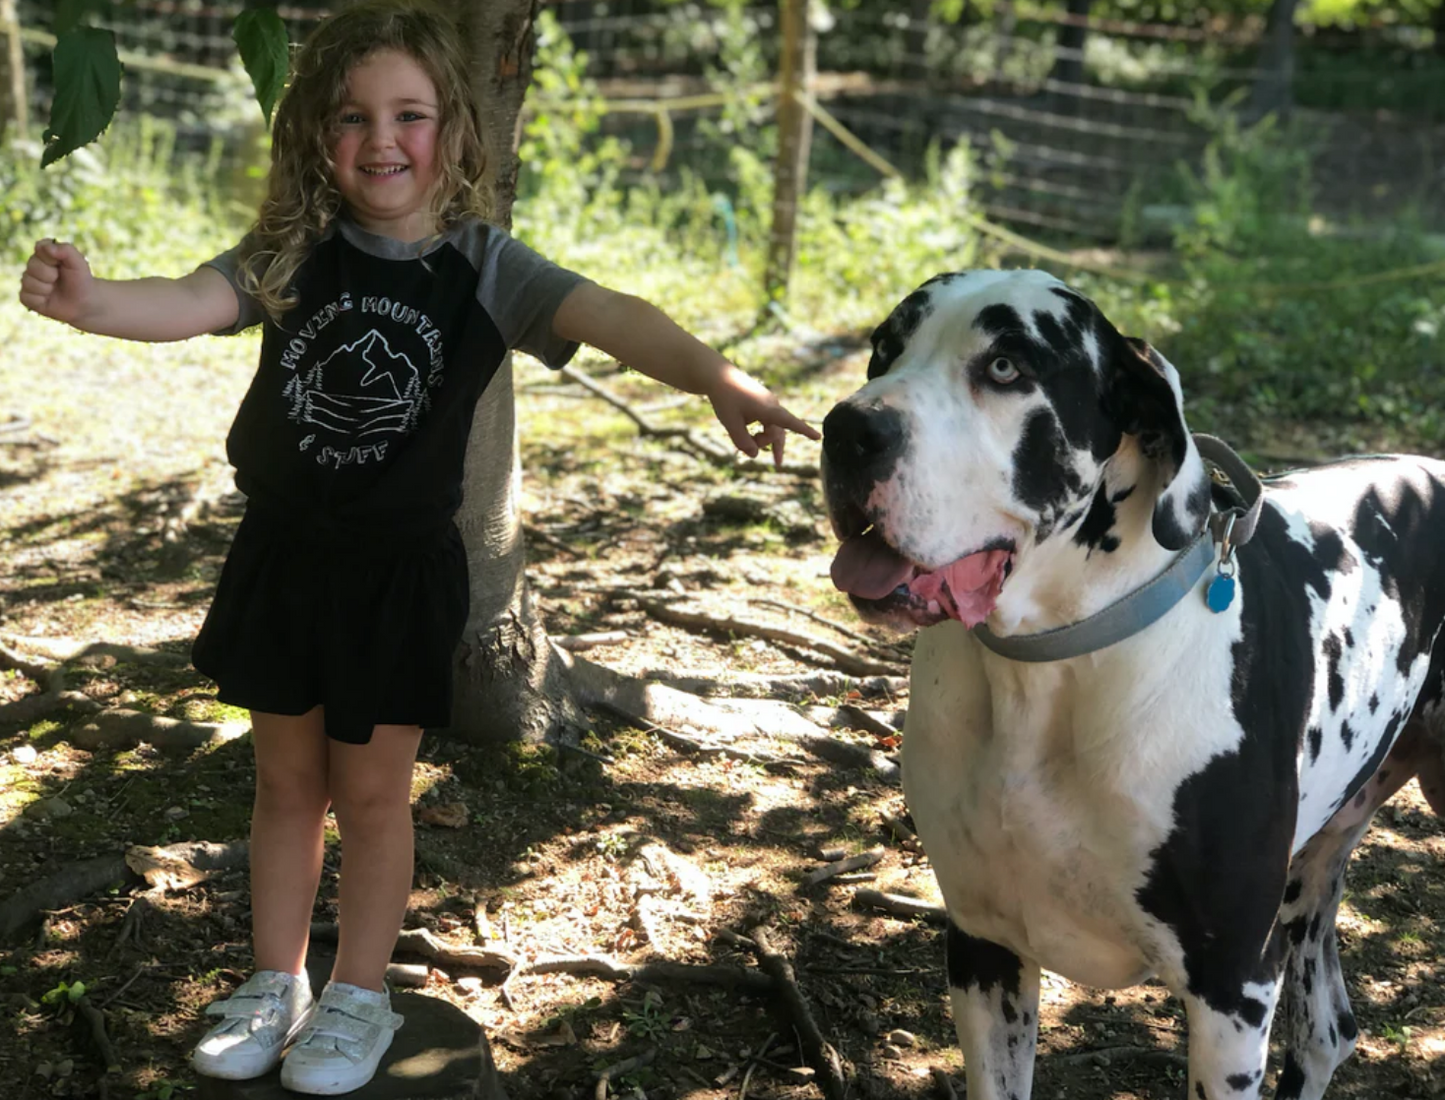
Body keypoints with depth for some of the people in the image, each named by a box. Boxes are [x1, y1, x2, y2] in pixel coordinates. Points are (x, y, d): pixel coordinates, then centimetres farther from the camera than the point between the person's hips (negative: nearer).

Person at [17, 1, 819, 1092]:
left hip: (402, 564, -2)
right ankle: (276, 985, 33)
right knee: (286, 777, 16)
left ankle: (359, 999, 28)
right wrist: (87, 299, -42)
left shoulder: (482, 266, -11)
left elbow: (606, 315, -24)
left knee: (372, 787, 9)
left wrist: (712, 373, -42)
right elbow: (191, 303, -20)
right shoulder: (292, 252, -6)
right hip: (283, 551, 2)